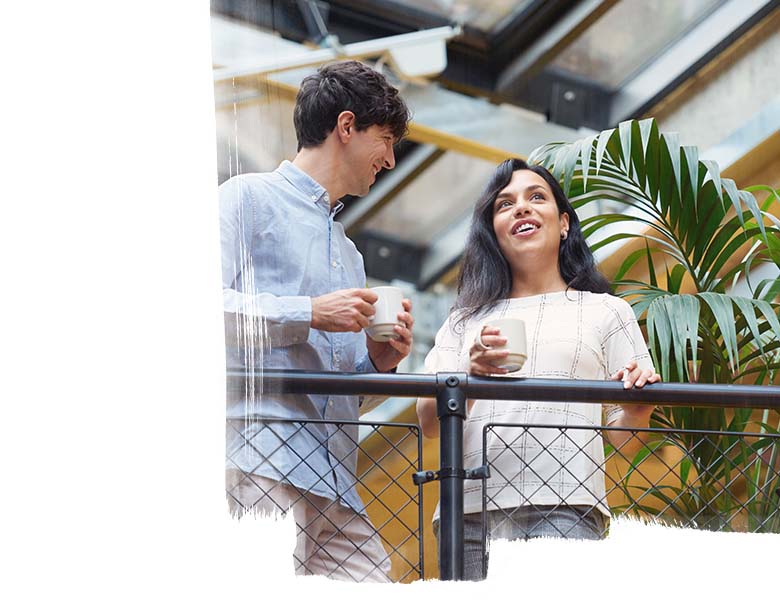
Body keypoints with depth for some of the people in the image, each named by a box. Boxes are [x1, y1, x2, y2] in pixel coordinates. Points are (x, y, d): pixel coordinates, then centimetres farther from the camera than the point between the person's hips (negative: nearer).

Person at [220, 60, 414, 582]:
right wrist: (310, 314, -9)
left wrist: (378, 362, 10)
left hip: (336, 480, 7)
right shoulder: (250, 198, 7)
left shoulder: (350, 254, 32)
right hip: (261, 456, -7)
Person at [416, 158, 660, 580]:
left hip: (565, 511, -2)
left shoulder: (605, 311, 16)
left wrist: (639, 402, -10)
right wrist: (472, 374, -10)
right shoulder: (468, 319, 21)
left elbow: (626, 440, 12)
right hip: (473, 511, 2)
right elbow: (430, 423, 9)